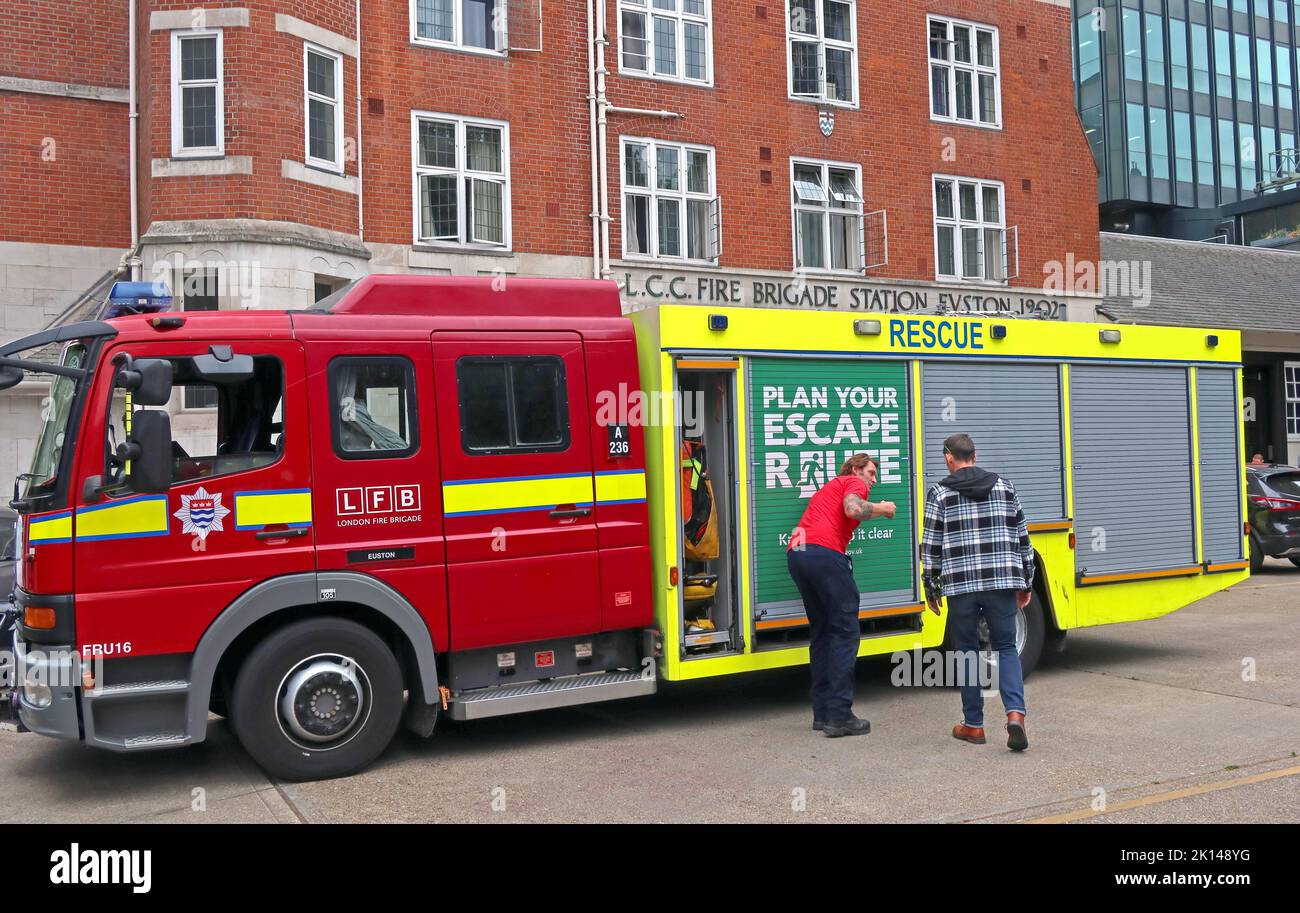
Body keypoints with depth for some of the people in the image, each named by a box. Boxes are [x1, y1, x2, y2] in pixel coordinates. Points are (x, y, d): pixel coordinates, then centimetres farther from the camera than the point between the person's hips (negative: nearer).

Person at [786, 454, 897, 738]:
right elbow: (853, 510, -12)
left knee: (821, 632, 15)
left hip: (795, 553, 9)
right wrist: (880, 509, 5)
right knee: (845, 631, -4)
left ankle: (822, 713, 16)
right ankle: (839, 716, -7)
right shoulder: (854, 483, 9)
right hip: (823, 552, -9)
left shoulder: (830, 487, 35)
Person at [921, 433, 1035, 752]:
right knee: (1006, 647, 12)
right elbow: (1022, 538, 11)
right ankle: (1015, 713, -9)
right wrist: (1025, 582, 19)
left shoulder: (940, 493, -1)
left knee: (967, 651, 11)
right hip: (1002, 582, 2)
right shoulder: (1004, 487, 8)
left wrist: (931, 587, 9)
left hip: (961, 585, -2)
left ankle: (973, 725, 16)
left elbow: (930, 546, -1)